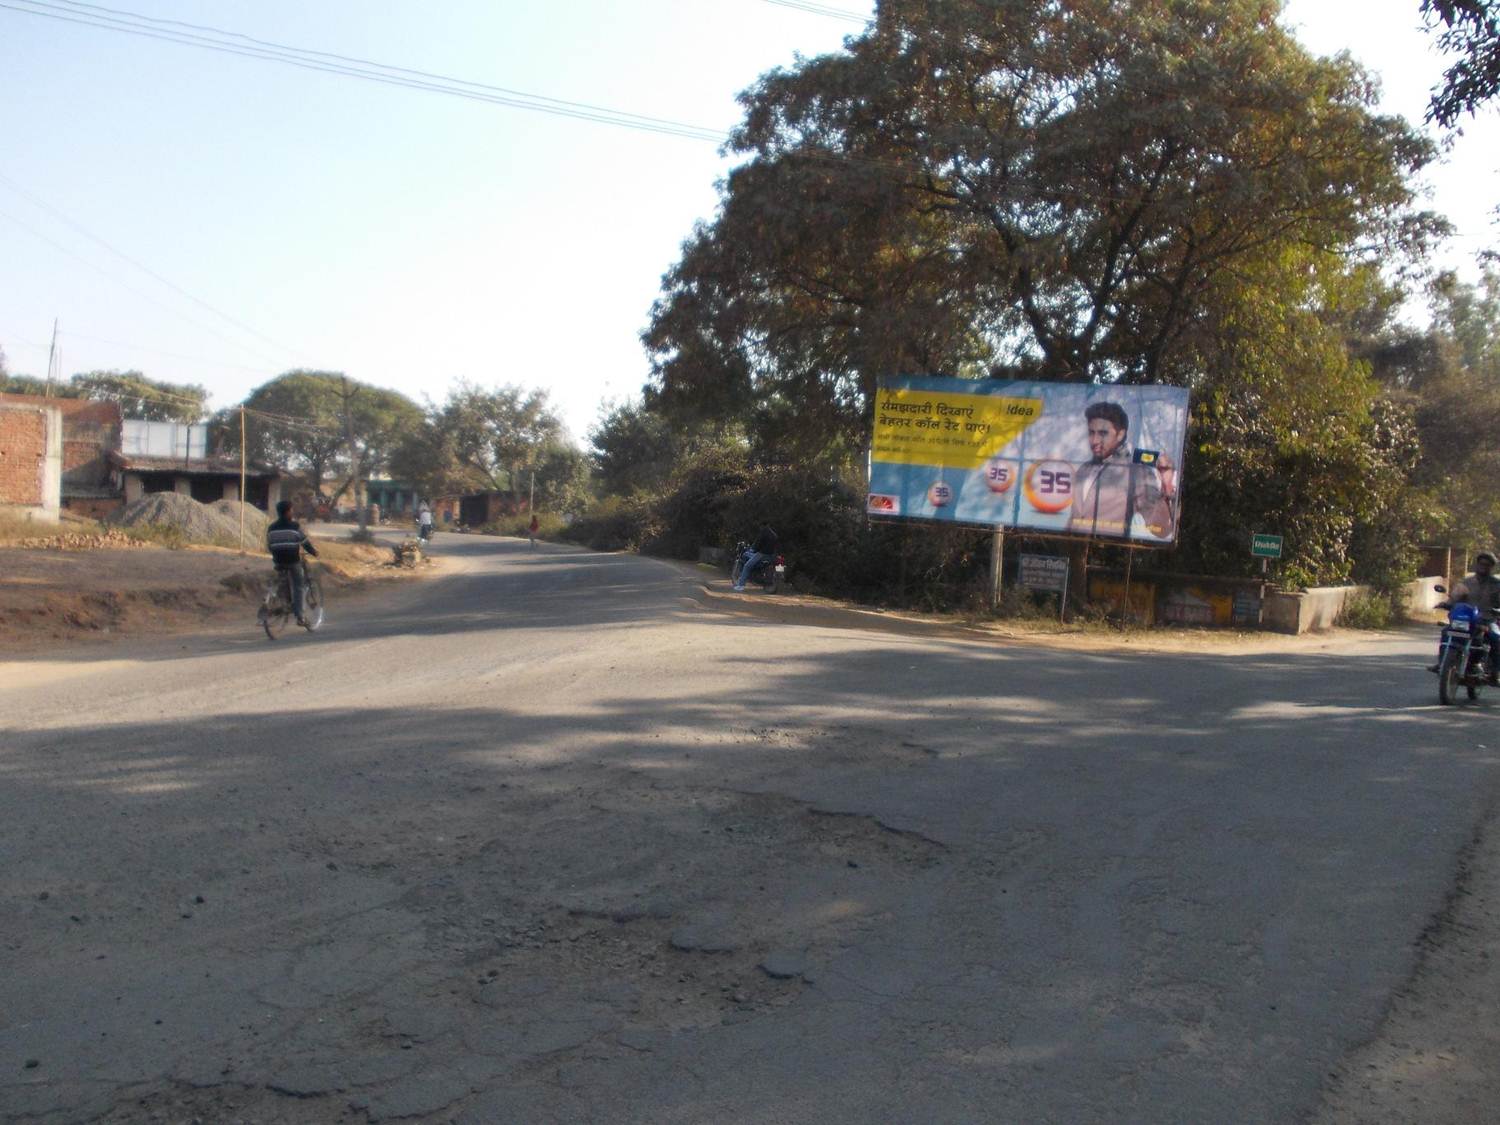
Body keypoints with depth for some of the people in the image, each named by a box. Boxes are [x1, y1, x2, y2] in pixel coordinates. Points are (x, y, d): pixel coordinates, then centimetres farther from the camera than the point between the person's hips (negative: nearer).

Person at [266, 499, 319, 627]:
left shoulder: (271, 527, 5)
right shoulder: (295, 526, -9)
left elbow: (269, 546, 12)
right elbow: (306, 543, -7)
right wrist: (314, 552, 10)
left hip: (278, 561, 4)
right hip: (294, 560, -4)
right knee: (299, 587, 3)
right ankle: (301, 616, -2)